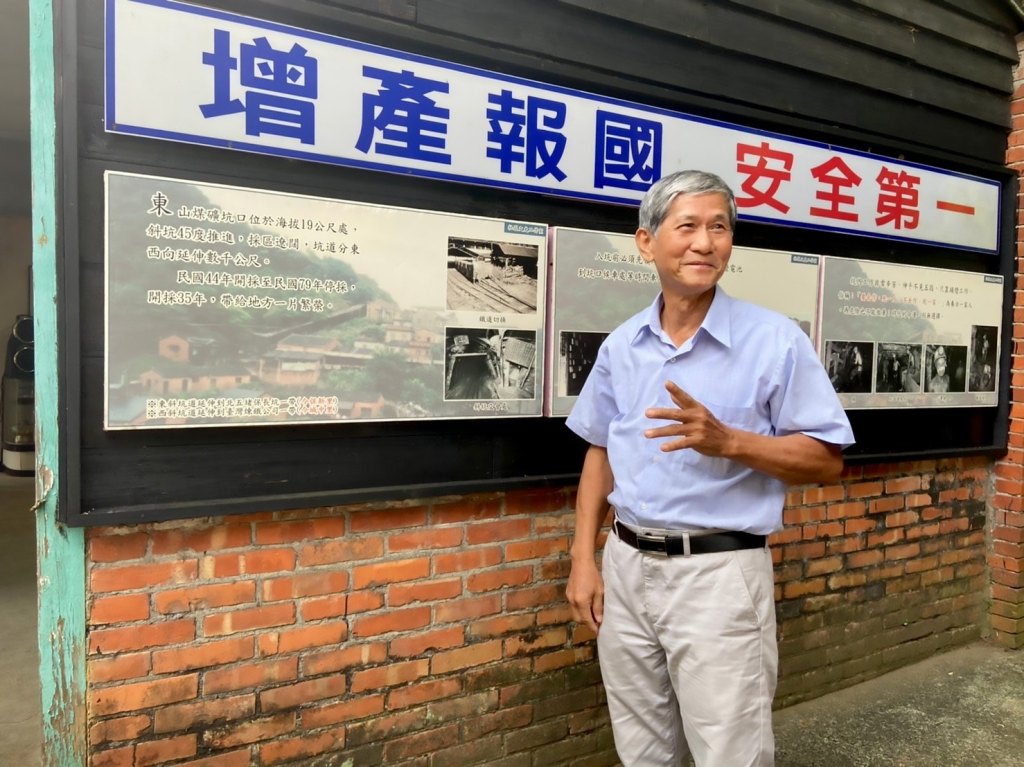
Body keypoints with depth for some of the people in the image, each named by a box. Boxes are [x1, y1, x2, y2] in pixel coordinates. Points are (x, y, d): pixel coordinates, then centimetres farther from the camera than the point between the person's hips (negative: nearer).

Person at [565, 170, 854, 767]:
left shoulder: (776, 340, -9)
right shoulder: (621, 345, 4)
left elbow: (828, 461, -6)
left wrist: (727, 441, -23)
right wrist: (584, 559, 6)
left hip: (720, 573, -4)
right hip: (626, 566, 4)